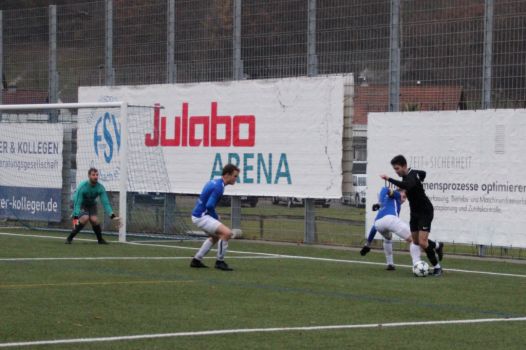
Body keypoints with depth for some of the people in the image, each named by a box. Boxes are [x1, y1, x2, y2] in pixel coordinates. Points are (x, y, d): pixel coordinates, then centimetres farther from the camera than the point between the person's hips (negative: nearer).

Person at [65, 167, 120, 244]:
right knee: (85, 218, -28)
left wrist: (112, 216, -28)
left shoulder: (100, 187, -21)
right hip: (81, 204, -4)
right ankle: (69, 238, -19)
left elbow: (106, 203, -18)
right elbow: (77, 203, -33)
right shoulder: (82, 186, -32)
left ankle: (100, 239, 3)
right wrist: (75, 218, -40)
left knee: (94, 219, -20)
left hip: (91, 204, 4)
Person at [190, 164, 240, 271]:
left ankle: (196, 260, 30)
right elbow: (209, 206, -25)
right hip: (201, 217, -10)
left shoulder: (214, 182, 11)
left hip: (197, 214, 10)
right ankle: (220, 262, -8)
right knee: (227, 233, -19)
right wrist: (216, 217, -7)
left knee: (215, 237, 29)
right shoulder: (218, 187, -19)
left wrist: (215, 217, 13)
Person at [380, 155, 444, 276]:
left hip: (425, 212, -9)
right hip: (414, 212, 9)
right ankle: (437, 246, 37)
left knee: (422, 242, -16)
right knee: (416, 241, 11)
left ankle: (437, 267, 0)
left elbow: (406, 185, -52)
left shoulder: (412, 176, -26)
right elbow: (423, 173, 23)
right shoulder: (407, 174, 2)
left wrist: (389, 179, -52)